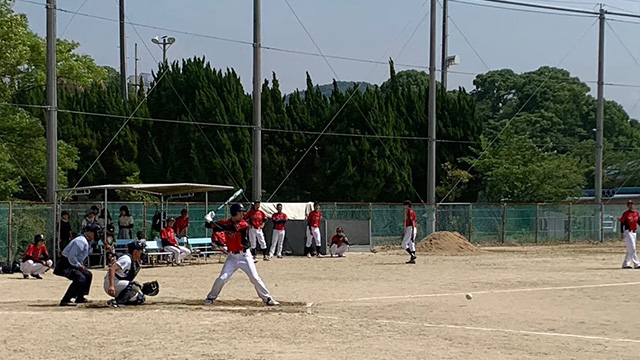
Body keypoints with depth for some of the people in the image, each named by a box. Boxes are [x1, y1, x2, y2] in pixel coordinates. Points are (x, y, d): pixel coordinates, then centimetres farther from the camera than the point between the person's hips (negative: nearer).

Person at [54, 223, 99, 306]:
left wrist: (81, 265, 6)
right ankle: (65, 301, -26)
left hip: (73, 264, 11)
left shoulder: (87, 242, 10)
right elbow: (71, 257, -29)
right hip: (65, 265, -11)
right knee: (80, 278, -27)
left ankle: (80, 298, 29)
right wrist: (79, 266, -17)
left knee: (88, 275, 20)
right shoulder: (81, 241, -24)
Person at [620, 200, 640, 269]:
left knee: (630, 249, 10)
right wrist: (622, 232, -13)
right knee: (632, 248, -10)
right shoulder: (625, 214, -8)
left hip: (634, 232, 7)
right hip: (628, 232, -7)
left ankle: (625, 264, 17)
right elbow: (622, 223, -7)